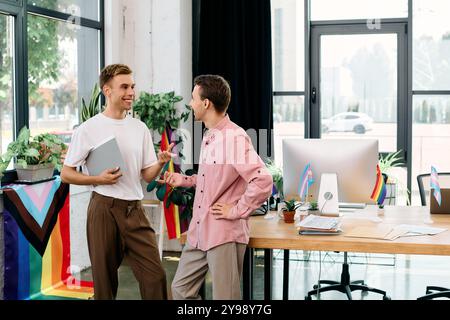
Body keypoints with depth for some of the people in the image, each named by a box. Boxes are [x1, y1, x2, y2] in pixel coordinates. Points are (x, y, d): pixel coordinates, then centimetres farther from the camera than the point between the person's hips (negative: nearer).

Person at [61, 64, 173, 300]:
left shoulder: (140, 128, 9)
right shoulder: (88, 130, -5)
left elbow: (147, 175, 11)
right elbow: (66, 174, -1)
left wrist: (160, 163, -10)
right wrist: (99, 179, -16)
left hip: (134, 209, 4)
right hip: (104, 208, -3)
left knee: (155, 275, -1)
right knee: (105, 279, 7)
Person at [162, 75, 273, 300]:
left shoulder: (234, 137, -18)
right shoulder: (209, 136, 12)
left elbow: (263, 181, -27)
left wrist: (237, 211, -19)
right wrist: (184, 180, 13)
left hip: (224, 234, -9)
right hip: (199, 232, 9)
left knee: (224, 296, 3)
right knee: (181, 289, 15)